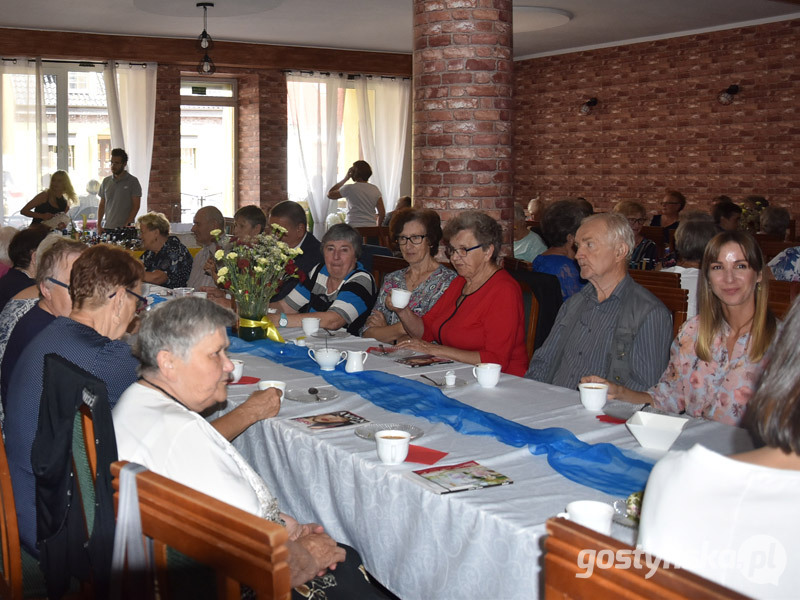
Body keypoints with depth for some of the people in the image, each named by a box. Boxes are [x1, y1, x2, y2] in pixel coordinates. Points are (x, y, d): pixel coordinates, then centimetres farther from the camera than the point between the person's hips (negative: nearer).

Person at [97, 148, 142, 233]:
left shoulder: (133, 181, -1)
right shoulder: (106, 181, 13)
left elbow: (136, 206, -5)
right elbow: (102, 205, 17)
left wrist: (126, 225, -14)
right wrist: (98, 225, 6)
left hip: (124, 228, -4)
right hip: (107, 227, 4)